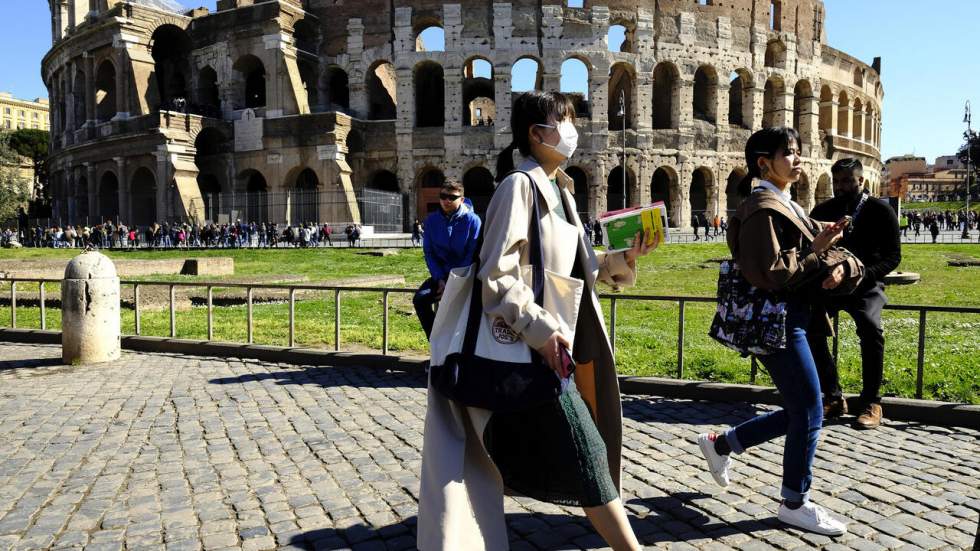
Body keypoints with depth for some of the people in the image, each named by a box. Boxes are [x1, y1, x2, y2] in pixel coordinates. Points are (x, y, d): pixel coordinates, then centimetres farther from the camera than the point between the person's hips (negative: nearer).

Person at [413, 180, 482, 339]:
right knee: (420, 298, -20)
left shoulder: (472, 220, -10)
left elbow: (473, 255, -12)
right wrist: (440, 280, -11)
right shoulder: (432, 220, 1)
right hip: (441, 274, 4)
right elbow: (428, 252, 2)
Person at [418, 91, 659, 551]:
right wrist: (539, 329, -23)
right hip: (533, 350, -10)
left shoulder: (559, 189, 15)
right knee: (586, 453, -4)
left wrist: (623, 259, 6)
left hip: (561, 344, 10)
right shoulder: (520, 185, -13)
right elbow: (496, 274, -20)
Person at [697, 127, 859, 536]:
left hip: (792, 320, 10)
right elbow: (770, 274, -25)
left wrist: (842, 269, -8)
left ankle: (721, 444, 27)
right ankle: (794, 504, 17)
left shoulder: (787, 206, 17)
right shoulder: (763, 208, -13)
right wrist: (815, 252, -13)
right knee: (809, 413, 0)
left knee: (799, 411, 15)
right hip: (776, 322, -10)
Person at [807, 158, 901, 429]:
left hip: (865, 284, -2)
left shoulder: (881, 212, -2)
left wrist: (863, 274, -22)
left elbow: (893, 255, -4)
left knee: (870, 328, -31)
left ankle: (871, 403, -15)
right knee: (810, 326, -25)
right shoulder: (823, 210, 6)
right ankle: (833, 397, -11)